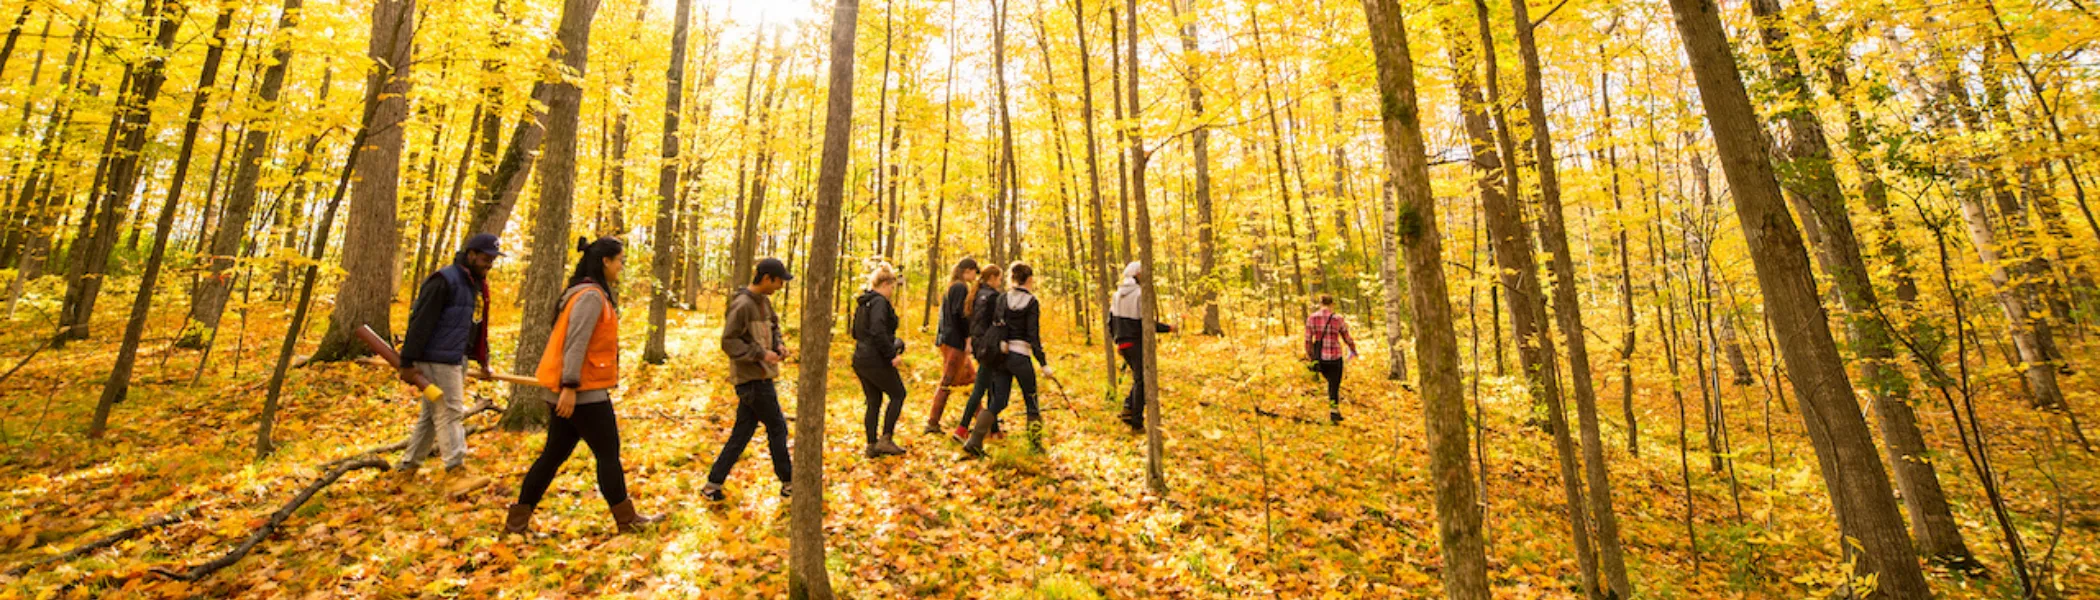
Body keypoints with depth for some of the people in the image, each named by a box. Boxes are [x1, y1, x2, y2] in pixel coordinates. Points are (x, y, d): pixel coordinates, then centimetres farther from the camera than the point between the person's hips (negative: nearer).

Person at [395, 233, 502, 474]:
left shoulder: (478, 285, 14)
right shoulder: (444, 281, -14)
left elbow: (479, 326, 21)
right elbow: (420, 322, -17)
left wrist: (483, 360, 20)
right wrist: (408, 362, -18)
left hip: (458, 360, 9)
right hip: (437, 360, -9)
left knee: (431, 414, 15)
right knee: (449, 413, -8)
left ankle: (409, 466, 25)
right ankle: (456, 469, -7)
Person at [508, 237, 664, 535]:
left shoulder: (591, 294, 15)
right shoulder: (591, 295, -15)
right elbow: (576, 342, -22)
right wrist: (570, 386, -24)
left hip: (574, 390, 10)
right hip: (585, 391, -9)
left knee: (554, 454, 14)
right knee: (608, 454, 0)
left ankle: (518, 519, 20)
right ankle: (627, 520, 10)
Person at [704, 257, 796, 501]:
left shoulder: (764, 302, 9)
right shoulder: (742, 305, -18)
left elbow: (773, 328, 23)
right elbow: (729, 343, -17)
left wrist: (779, 344, 3)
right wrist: (760, 354, -20)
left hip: (760, 377, 8)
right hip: (751, 378, -8)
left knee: (742, 433, 12)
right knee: (777, 428, 3)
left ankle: (713, 485, 19)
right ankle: (789, 483, 16)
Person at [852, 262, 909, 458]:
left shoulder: (863, 303, 15)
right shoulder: (879, 302, -14)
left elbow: (856, 332, 22)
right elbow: (878, 332, -25)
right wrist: (892, 355, -20)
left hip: (860, 359, 9)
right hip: (876, 361, -9)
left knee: (873, 402, 14)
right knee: (898, 394, 5)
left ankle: (872, 445, 17)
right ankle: (885, 439, 2)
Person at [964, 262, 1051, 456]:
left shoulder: (1002, 299, 7)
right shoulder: (1032, 302, -7)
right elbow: (1033, 335, -12)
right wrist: (1043, 363, -10)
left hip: (1001, 354, 5)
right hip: (1020, 356, -5)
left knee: (998, 401, 9)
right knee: (1032, 402, 12)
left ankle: (974, 442, -3)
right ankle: (1036, 445, 18)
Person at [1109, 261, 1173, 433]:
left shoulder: (1118, 294, 11)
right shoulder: (1140, 293, -13)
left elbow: (1111, 321, 14)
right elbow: (1146, 322, -19)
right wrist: (1168, 328, -6)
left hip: (1123, 344, 7)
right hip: (1137, 343, -7)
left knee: (1139, 378, 20)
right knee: (1141, 381, 1)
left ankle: (1128, 408, 4)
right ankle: (1137, 423, 2)